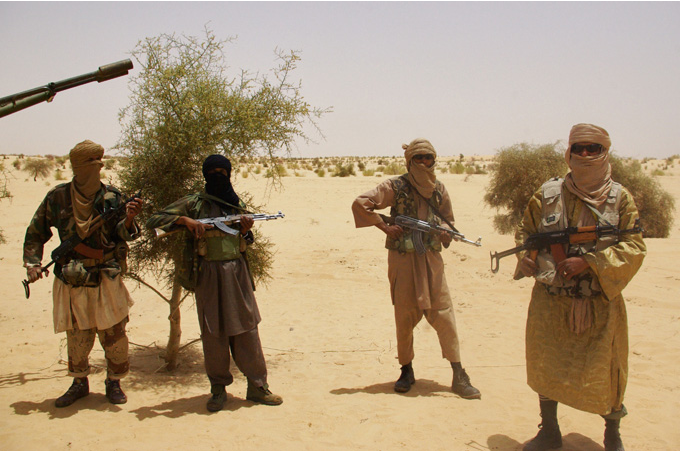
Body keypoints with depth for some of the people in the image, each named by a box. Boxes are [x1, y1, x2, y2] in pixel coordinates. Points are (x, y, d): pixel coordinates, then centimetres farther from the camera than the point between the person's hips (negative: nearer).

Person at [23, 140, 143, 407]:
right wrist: (33, 263, 0)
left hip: (107, 280, -1)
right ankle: (79, 383, 29)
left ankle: (114, 382, 21)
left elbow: (123, 234, -5)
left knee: (113, 334, 2)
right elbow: (35, 233, 11)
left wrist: (129, 219, -25)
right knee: (77, 337, 8)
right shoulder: (57, 197, 0)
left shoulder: (112, 197, -2)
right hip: (72, 282, 1)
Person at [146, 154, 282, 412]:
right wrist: (184, 220, -16)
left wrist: (245, 232, -4)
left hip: (237, 272, 3)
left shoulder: (238, 204, 12)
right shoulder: (193, 204, 2)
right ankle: (218, 389, 17)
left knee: (247, 329, 4)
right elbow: (153, 221, -3)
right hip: (208, 274, -2)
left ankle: (257, 387, 12)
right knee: (213, 333, 3)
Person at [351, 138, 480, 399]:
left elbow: (449, 224, 17)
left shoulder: (439, 189, 7)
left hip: (431, 259, 3)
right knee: (405, 317, 5)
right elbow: (359, 204, -9)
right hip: (403, 260, -2)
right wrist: (385, 227, -12)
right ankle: (406, 371, 22)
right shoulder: (396, 187, -5)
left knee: (443, 314, -1)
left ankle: (458, 375, 4)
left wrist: (443, 230, -7)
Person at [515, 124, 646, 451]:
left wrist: (588, 262, -19)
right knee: (545, 366, 9)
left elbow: (634, 246, -8)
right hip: (550, 300, 2)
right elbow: (525, 231, 15)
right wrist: (525, 258, -5)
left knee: (603, 371, 7)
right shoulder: (548, 194, 2)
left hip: (600, 303, -1)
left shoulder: (619, 198, -2)